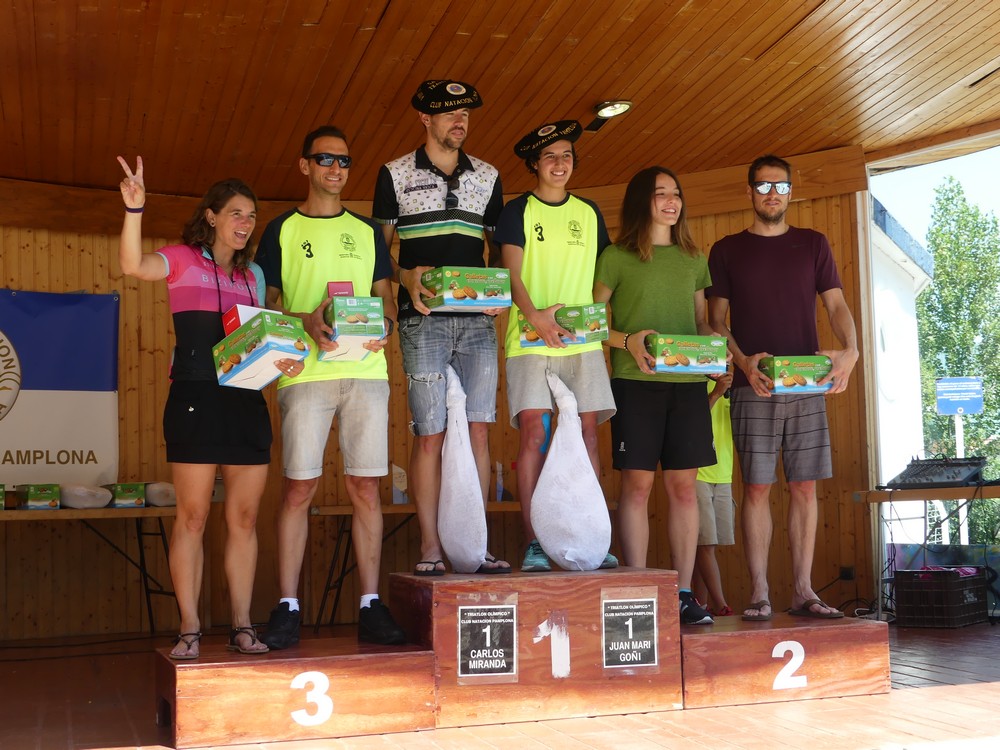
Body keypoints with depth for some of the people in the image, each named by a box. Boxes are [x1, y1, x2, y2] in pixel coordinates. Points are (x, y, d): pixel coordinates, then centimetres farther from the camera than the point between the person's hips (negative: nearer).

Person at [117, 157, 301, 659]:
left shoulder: (253, 274, 19)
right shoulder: (183, 260, 4)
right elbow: (134, 265, -15)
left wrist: (283, 358, 1)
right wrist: (134, 208, -28)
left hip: (248, 400, 5)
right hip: (196, 396, -5)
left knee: (244, 517, 4)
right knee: (192, 514, -4)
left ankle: (242, 626, 10)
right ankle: (189, 630, 1)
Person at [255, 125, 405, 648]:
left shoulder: (367, 231, 19)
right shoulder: (282, 230, 11)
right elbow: (268, 304, 7)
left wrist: (385, 324, -3)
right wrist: (307, 322, -12)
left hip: (366, 370, 2)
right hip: (305, 371, -2)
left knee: (366, 488, 1)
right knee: (298, 488, -5)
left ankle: (370, 605, 7)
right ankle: (287, 608, 3)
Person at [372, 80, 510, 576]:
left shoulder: (487, 177, 16)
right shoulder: (395, 175, 7)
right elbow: (380, 247, 6)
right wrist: (406, 278, -13)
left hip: (477, 318, 3)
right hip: (423, 319, -3)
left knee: (478, 429, -1)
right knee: (429, 434, -5)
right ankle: (430, 549, 2)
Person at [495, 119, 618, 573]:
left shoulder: (588, 213, 17)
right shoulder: (517, 211, 6)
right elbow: (511, 271, -5)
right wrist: (534, 315, -21)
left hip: (583, 340, 3)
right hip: (532, 339, -3)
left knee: (587, 433, -1)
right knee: (534, 434, -10)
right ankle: (533, 544, -6)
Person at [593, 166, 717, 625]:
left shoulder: (694, 259, 17)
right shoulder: (615, 257, 4)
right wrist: (627, 341, -14)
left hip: (688, 382, 4)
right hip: (635, 381, -4)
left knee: (684, 485, 2)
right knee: (637, 483, -4)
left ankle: (683, 593, 7)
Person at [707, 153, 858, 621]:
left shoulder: (813, 244, 13)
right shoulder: (727, 250, 9)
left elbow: (836, 305, 6)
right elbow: (716, 320, 5)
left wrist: (850, 351, -13)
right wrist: (742, 362, -13)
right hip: (753, 387, -2)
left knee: (805, 488, 2)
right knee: (757, 489, -3)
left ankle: (803, 591, 8)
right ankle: (759, 593, 2)